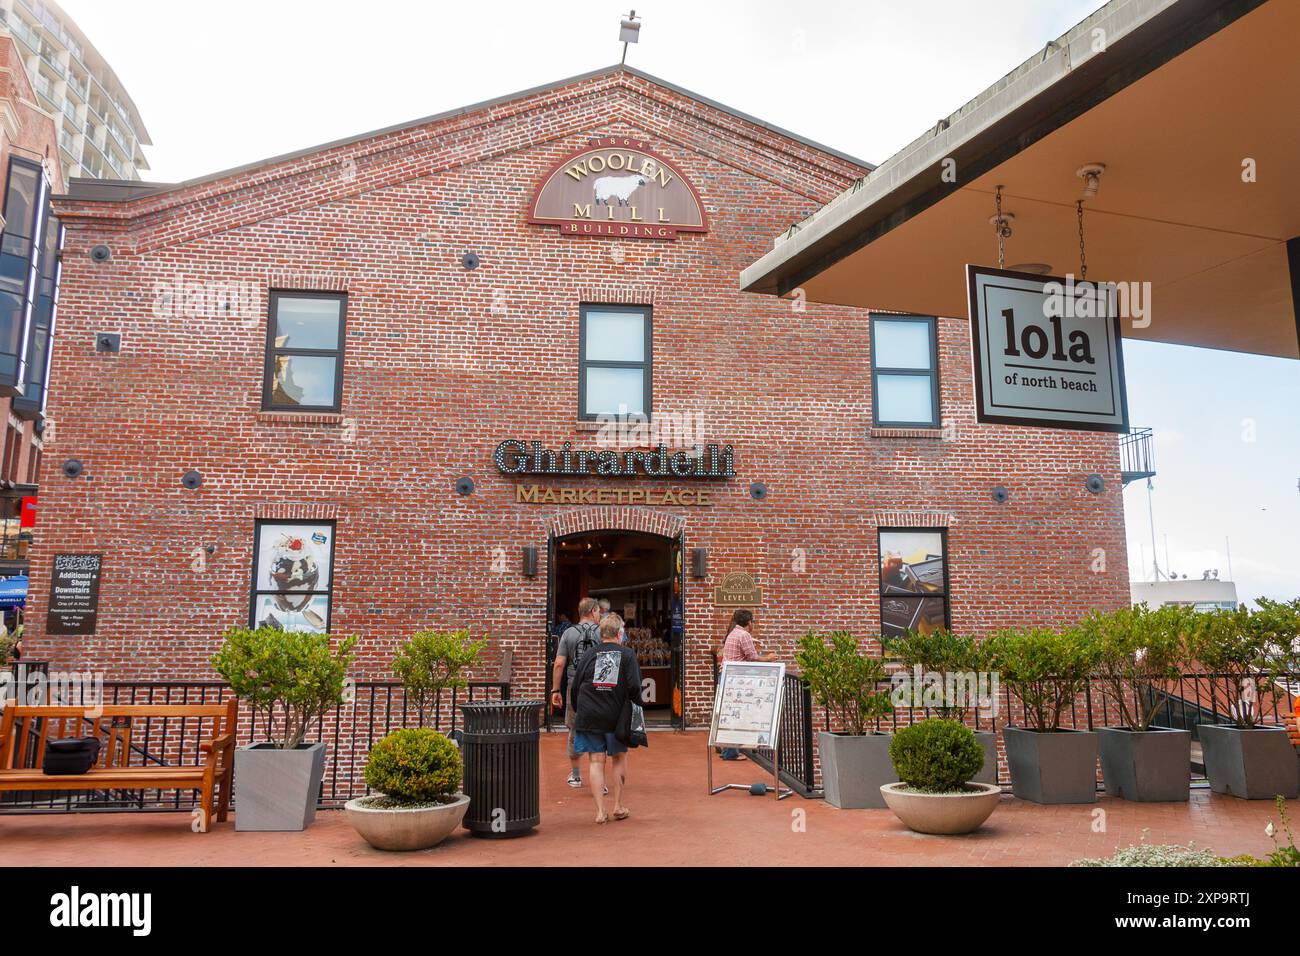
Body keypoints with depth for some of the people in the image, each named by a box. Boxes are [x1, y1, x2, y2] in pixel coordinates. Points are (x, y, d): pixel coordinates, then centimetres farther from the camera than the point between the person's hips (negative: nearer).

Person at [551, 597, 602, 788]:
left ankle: (575, 776, 24)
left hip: (574, 690, 2)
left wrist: (556, 690, 5)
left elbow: (559, 664, -2)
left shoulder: (568, 633, 2)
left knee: (575, 733, 13)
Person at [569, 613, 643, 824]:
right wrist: (639, 703, 9)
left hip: (588, 717, 1)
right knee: (619, 757, 16)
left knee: (595, 761, 4)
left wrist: (579, 711, 19)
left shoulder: (590, 655, 5)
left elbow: (575, 686, 6)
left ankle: (600, 811, 1)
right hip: (615, 716, -1)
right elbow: (634, 686, -10)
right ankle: (618, 806, 19)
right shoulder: (627, 654, -1)